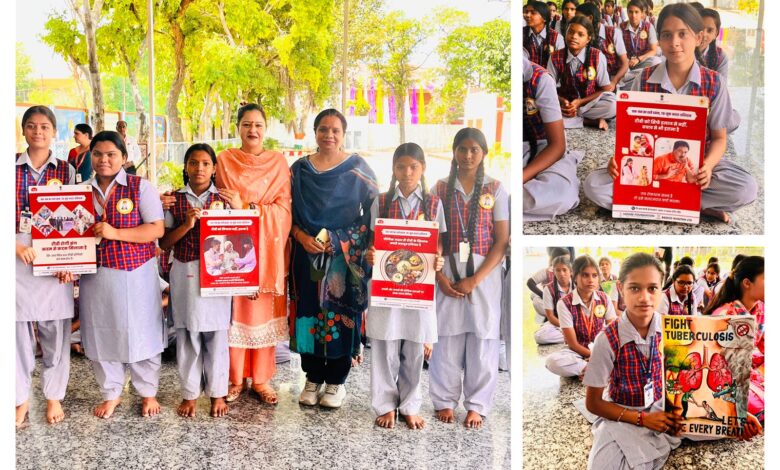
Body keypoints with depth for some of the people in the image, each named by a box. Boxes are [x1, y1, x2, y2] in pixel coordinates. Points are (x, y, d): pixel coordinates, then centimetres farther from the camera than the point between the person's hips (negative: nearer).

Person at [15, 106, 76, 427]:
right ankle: (21, 398, 20)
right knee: (19, 331, 4)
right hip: (18, 258, 0)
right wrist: (18, 246, -15)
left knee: (55, 334, 6)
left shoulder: (66, 171, 6)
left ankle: (54, 396, 22)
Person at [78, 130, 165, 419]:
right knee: (101, 334, 12)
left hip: (136, 273, -3)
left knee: (140, 333, 6)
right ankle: (111, 393, 30)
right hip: (96, 274, 3)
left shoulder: (141, 187, -4)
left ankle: (148, 392, 26)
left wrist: (115, 233, -21)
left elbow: (157, 229, -11)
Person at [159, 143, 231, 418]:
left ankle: (217, 393, 19)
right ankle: (190, 393, 20)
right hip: (185, 273, 1)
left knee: (216, 334, 4)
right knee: (187, 335, 6)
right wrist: (186, 225, -12)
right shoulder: (175, 199, 5)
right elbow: (163, 243, 0)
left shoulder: (223, 199, 4)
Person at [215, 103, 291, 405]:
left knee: (264, 311, 4)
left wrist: (245, 207, -15)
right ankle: (236, 378, 16)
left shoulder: (278, 162, 4)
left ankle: (261, 379, 15)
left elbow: (283, 209, -4)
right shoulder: (224, 160, 5)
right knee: (235, 311, 2)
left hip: (267, 250, 0)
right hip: (234, 247, 0)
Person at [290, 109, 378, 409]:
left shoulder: (358, 168, 1)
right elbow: (288, 210, 8)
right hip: (308, 255, 2)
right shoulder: (300, 168, 8)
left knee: (341, 314, 2)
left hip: (346, 256, -2)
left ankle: (336, 381, 16)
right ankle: (313, 378, 20)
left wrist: (341, 242, -10)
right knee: (308, 313, 5)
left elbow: (373, 212, -1)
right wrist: (302, 236, -11)